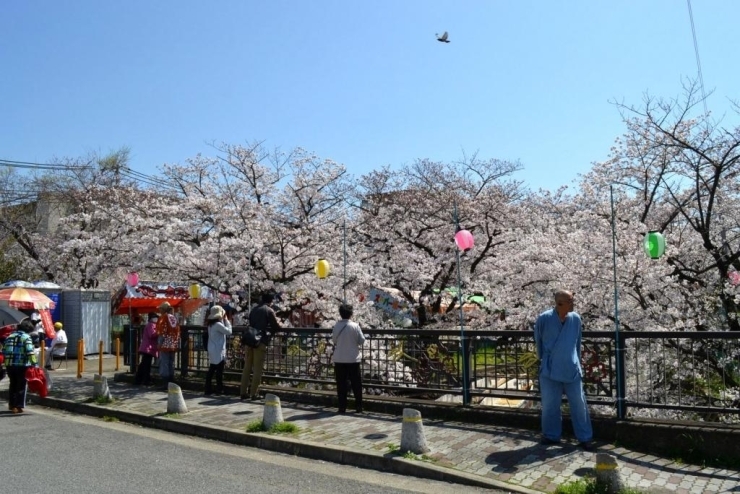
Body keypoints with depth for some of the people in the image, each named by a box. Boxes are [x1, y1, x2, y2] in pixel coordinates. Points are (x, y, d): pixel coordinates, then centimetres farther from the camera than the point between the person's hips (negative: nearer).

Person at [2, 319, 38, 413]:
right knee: (21, 386, 2)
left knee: (13, 385, 20)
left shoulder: (10, 336, 14)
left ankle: (11, 405, 29)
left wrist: (7, 361, 24)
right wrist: (34, 364, -20)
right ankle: (18, 406, 2)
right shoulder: (26, 337, -7)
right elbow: (30, 352, -18)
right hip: (22, 365, -6)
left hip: (9, 365, 6)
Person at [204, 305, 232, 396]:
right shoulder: (218, 324, -18)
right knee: (219, 371, -2)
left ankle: (208, 389, 14)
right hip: (218, 352, -9)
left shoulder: (211, 324, 10)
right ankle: (219, 390, 1)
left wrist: (223, 320, 8)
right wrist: (226, 320, -6)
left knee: (211, 370, 12)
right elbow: (229, 331, -14)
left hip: (212, 351, 9)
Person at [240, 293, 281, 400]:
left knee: (247, 367, 9)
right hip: (260, 341, -6)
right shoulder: (269, 311, 0)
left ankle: (243, 392, 10)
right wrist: (279, 324, 23)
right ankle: (253, 393, -2)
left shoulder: (254, 310, 20)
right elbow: (276, 326, 1)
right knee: (257, 368, -2)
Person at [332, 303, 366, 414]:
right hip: (353, 359, -1)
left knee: (341, 384, 8)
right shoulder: (355, 326, -11)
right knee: (356, 383, 9)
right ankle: (358, 407, 12)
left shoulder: (336, 326, -5)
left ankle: (342, 407, 10)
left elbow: (334, 340, 6)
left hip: (339, 359, 1)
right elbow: (362, 340, -5)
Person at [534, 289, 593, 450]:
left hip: (572, 370, 2)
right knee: (549, 405, 9)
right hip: (550, 371, -2)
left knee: (579, 404, 7)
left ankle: (585, 438, 20)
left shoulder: (576, 319, -3)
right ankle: (551, 436, 25)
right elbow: (538, 342, 6)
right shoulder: (544, 319, -11)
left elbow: (577, 343, 12)